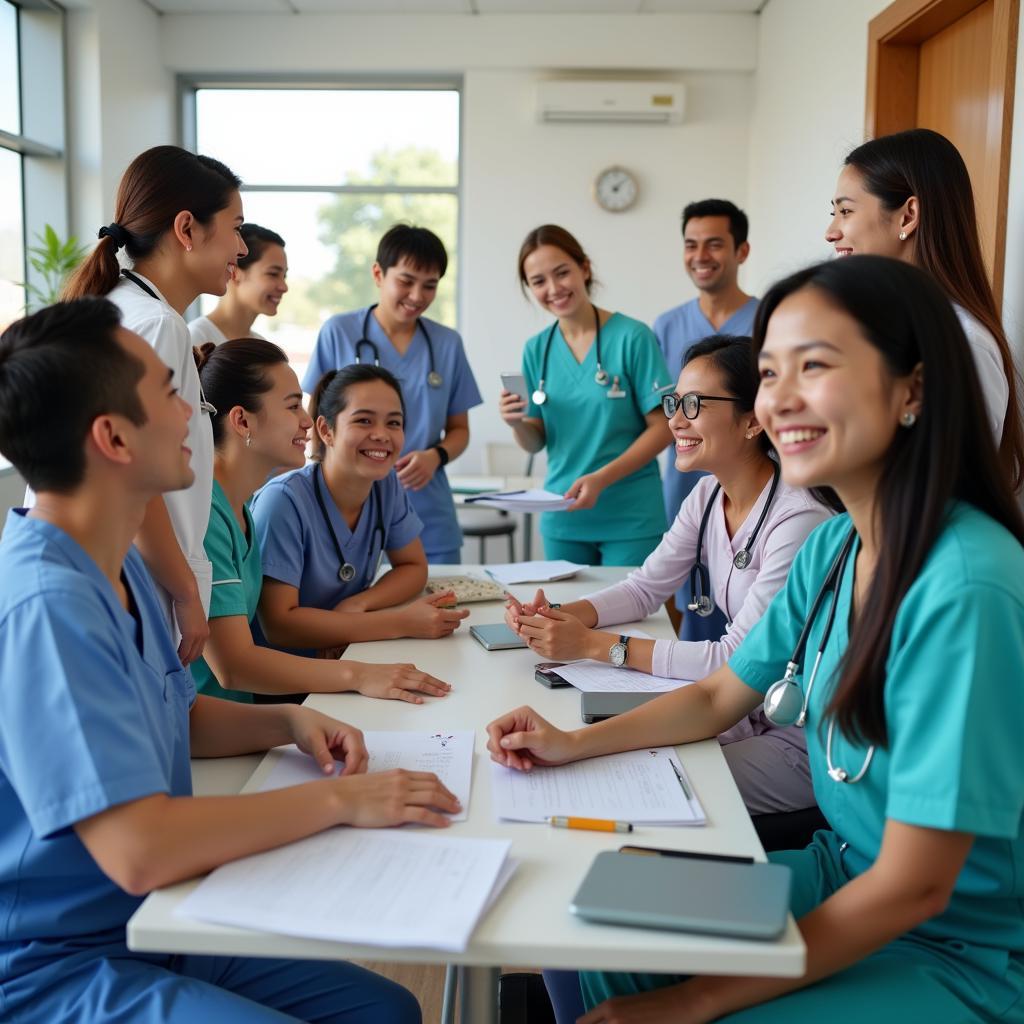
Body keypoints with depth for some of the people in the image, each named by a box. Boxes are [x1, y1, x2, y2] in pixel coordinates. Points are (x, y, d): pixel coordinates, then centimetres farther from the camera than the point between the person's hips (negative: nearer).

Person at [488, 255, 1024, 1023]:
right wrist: (574, 745, -4)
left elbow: (914, 886, -24)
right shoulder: (833, 547, -4)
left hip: (962, 957, -6)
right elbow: (719, 698, 10)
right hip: (849, 874, 7)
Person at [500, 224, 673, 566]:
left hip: (631, 518, -4)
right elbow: (536, 442, 9)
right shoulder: (536, 349, 4)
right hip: (562, 517, 4)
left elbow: (663, 427, -9)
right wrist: (517, 423, -13)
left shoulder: (632, 337, -9)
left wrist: (601, 479, -19)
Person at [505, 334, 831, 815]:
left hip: (803, 739, -7)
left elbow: (738, 660, -26)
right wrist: (557, 616, -11)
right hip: (749, 712, 7)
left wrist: (595, 644, -26)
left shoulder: (797, 520, -25)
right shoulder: (708, 495, 1)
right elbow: (644, 588, 7)